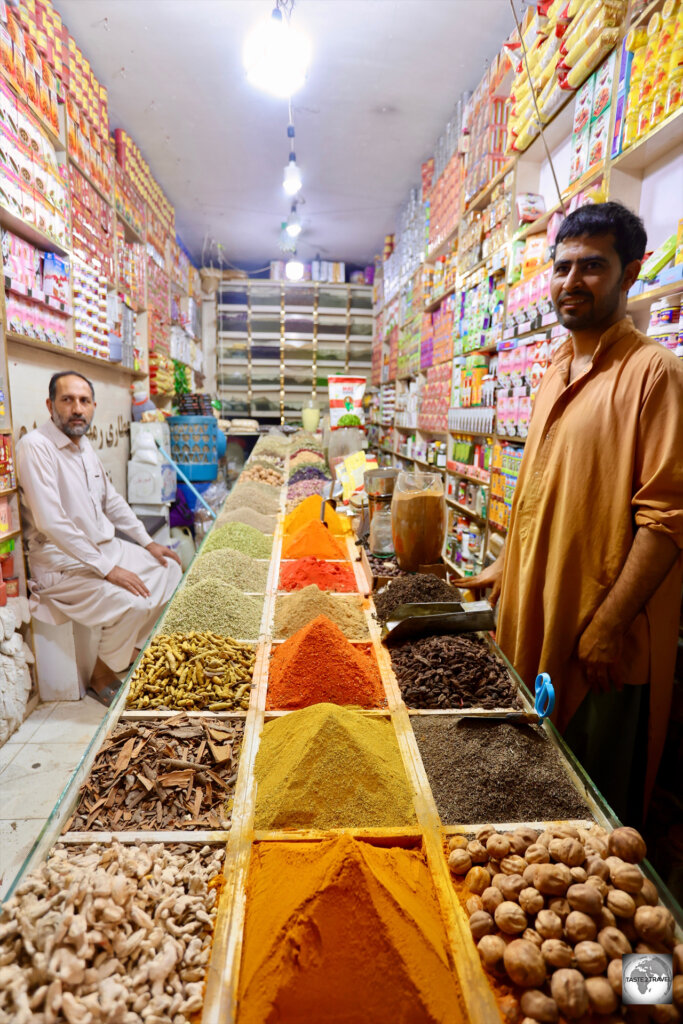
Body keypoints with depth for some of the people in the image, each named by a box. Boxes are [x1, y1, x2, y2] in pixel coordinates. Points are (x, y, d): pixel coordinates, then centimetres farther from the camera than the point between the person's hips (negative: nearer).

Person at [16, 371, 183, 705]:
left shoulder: (84, 445, 9)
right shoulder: (35, 447, -18)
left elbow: (111, 500, 18)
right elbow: (51, 522, -26)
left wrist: (147, 542, 11)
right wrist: (107, 569, -26)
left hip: (104, 548, 9)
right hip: (63, 563, -9)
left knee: (170, 569, 7)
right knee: (133, 604, -26)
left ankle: (133, 654, 20)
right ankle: (101, 680, 1)